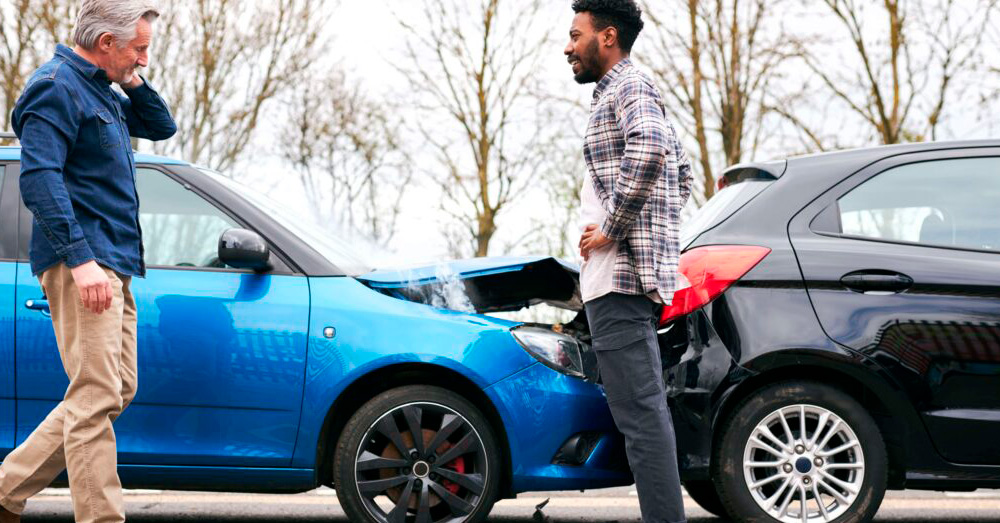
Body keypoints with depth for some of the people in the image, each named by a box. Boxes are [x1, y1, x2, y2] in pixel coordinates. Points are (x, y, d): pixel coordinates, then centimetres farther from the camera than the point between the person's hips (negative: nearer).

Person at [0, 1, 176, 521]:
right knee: (97, 397, -11)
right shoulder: (55, 88, -10)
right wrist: (80, 259, -27)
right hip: (81, 265, -10)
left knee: (118, 390, 11)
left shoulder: (101, 91, 19)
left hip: (112, 266, 10)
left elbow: (161, 127, 30)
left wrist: (135, 83, 12)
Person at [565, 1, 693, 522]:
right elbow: (682, 174, 34)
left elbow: (648, 149, -29)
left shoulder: (628, 86, -7)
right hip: (626, 278, 11)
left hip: (619, 277, -11)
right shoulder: (621, 93, 26)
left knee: (641, 413, -15)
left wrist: (611, 230, -22)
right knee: (644, 411, 12)